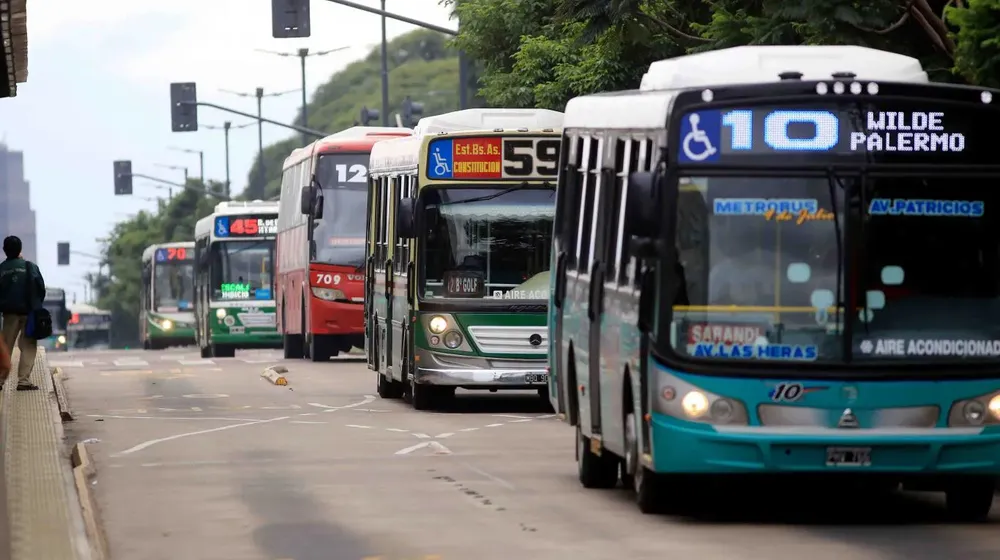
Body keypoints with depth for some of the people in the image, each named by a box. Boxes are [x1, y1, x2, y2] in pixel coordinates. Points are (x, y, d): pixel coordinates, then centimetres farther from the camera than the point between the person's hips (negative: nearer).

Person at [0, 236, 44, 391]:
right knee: (28, 346, 3)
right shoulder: (30, 267, -3)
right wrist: (36, 305, 12)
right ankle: (23, 380, -6)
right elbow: (41, 289, -3)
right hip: (28, 312, -2)